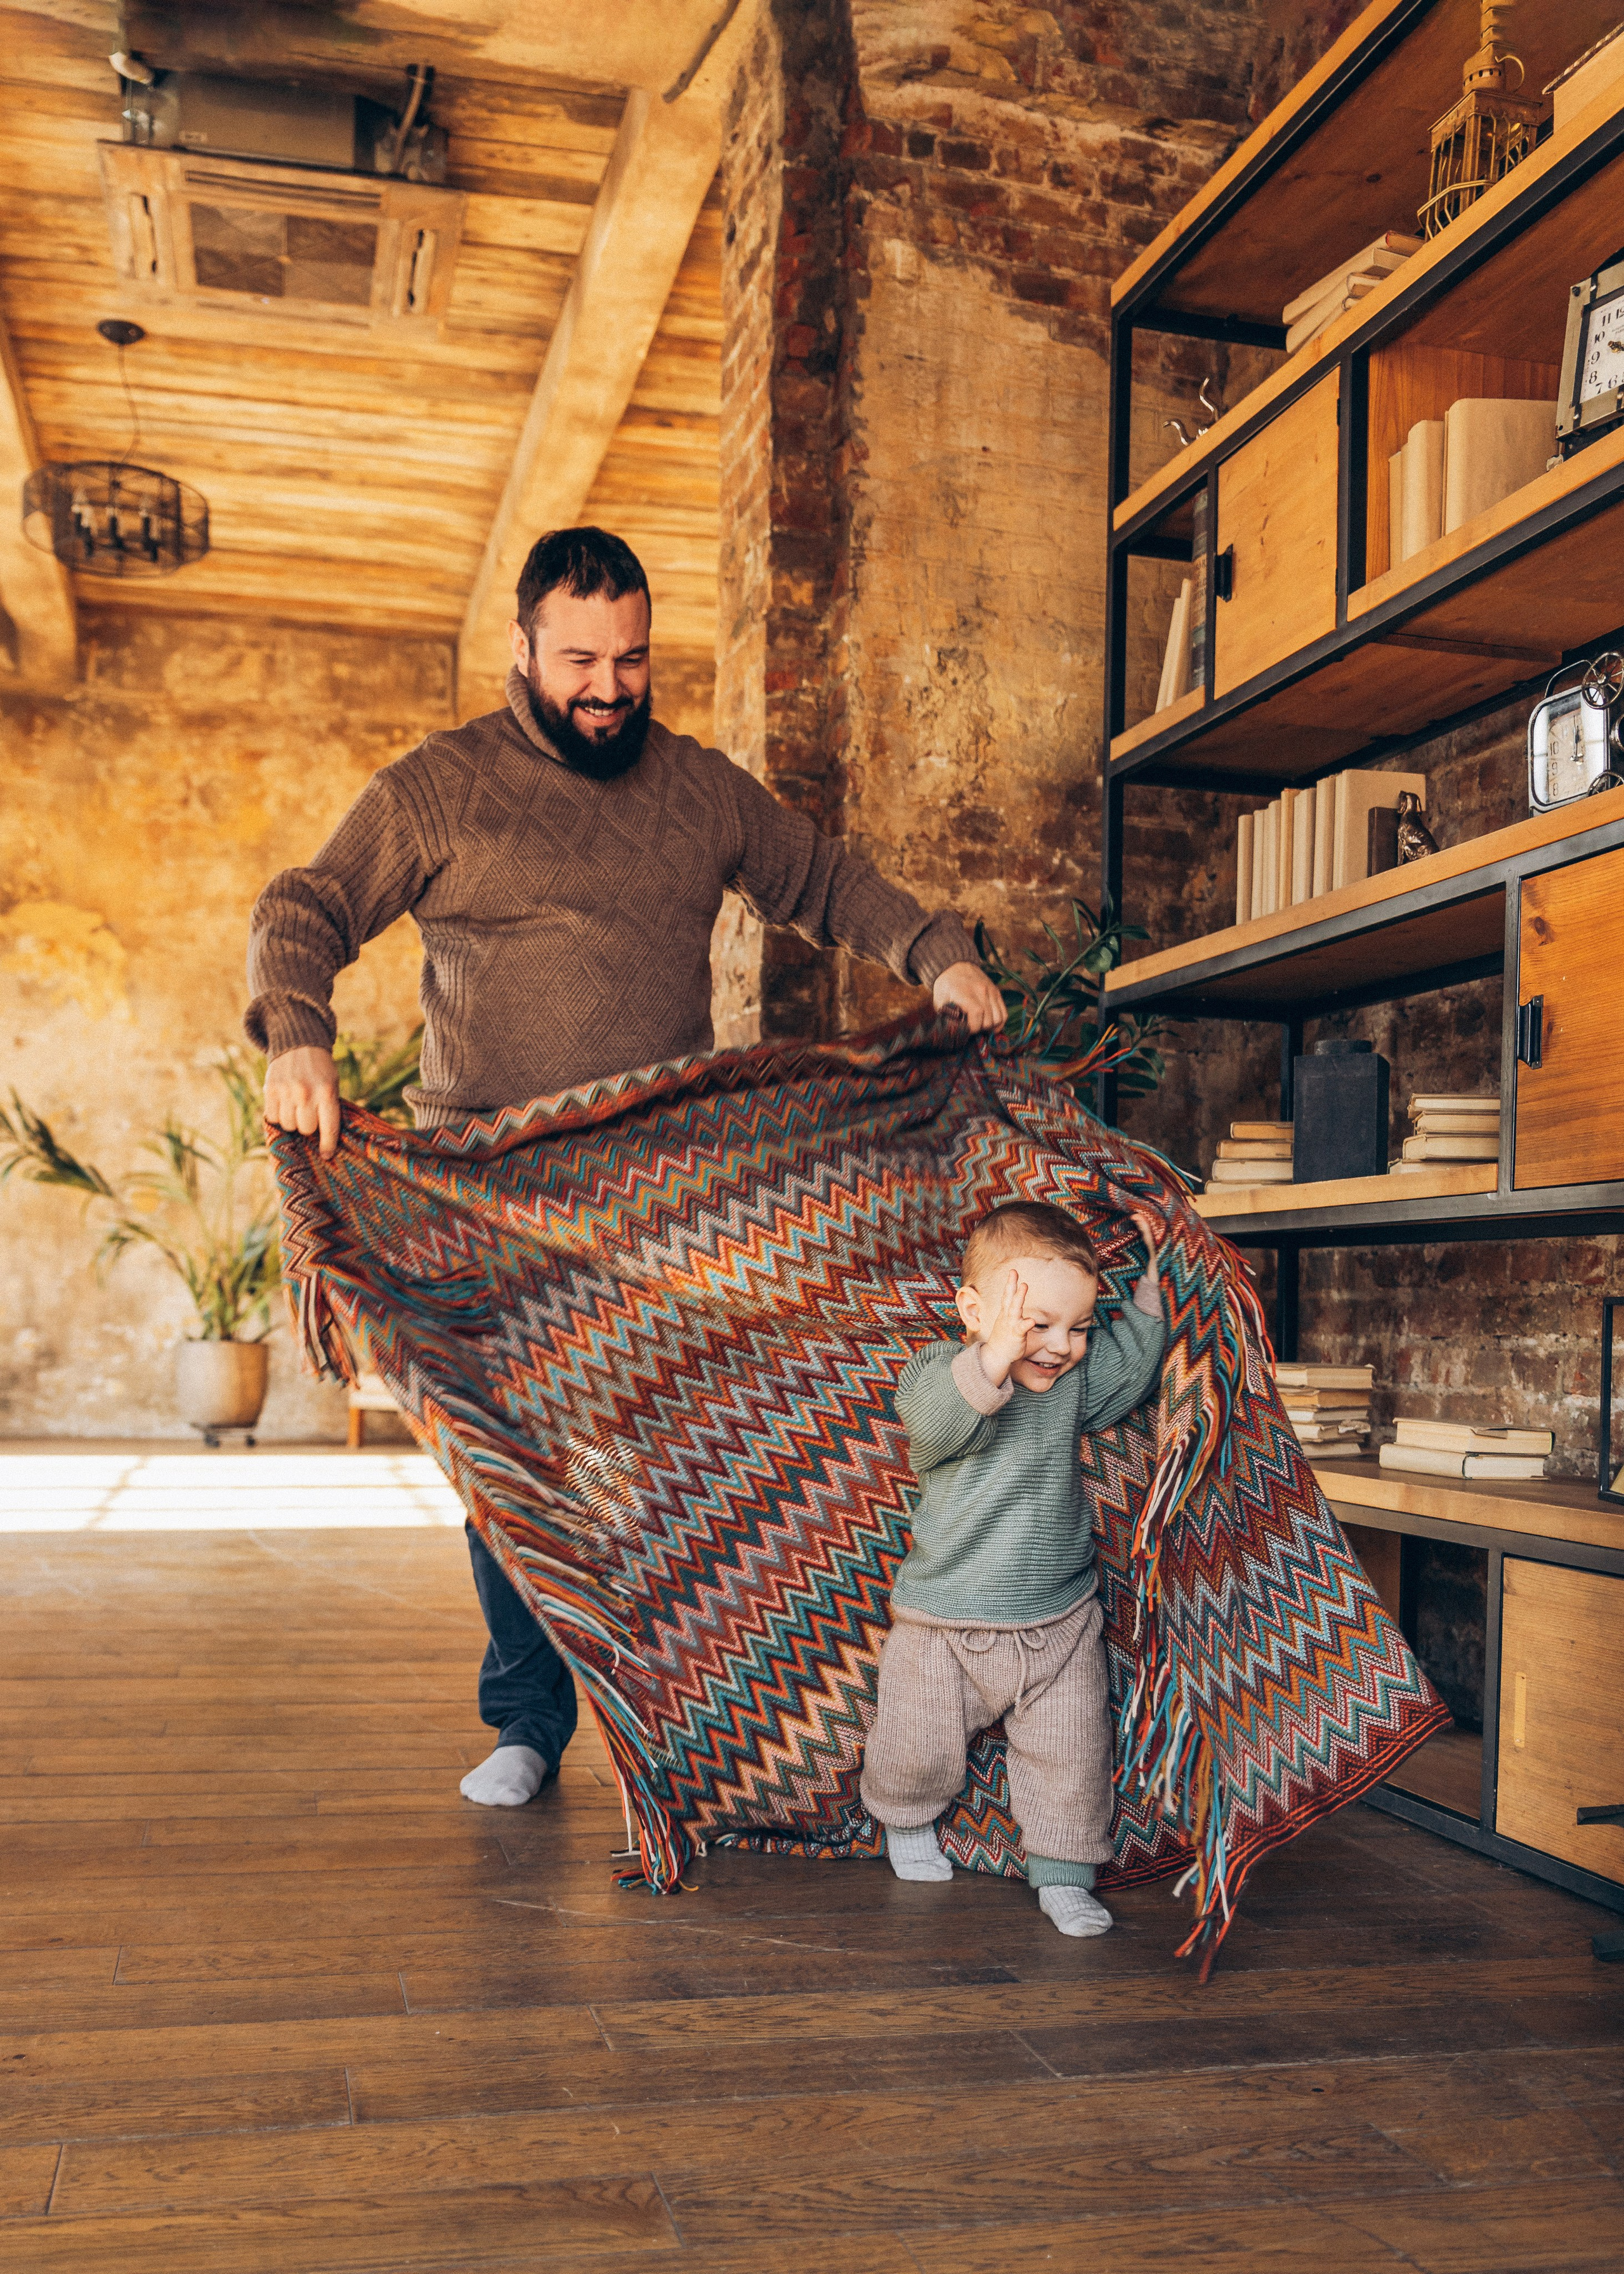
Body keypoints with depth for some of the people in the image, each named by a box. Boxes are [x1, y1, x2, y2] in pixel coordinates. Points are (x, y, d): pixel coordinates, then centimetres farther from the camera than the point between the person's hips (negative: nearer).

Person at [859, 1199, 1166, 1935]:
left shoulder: (1077, 1377, -1)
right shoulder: (934, 1375, -18)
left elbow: (1133, 1364, 14)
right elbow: (941, 1420, -39)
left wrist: (1146, 1282, 4)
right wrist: (999, 1353, -54)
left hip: (1061, 1621, 3)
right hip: (947, 1623, -3)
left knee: (1071, 1752, 5)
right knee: (922, 1746, 10)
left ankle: (1063, 1873, 24)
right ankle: (907, 1819, 42)